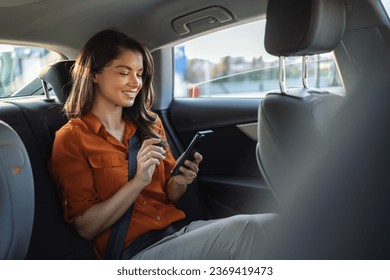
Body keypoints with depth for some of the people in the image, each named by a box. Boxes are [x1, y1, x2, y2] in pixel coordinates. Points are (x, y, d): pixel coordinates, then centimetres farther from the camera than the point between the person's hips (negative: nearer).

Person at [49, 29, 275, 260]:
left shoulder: (150, 123, 13)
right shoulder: (71, 139, -3)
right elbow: (86, 228, -8)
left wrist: (180, 181, -7)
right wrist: (139, 181, -20)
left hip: (178, 230, 6)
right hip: (133, 251, -5)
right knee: (246, 230, -29)